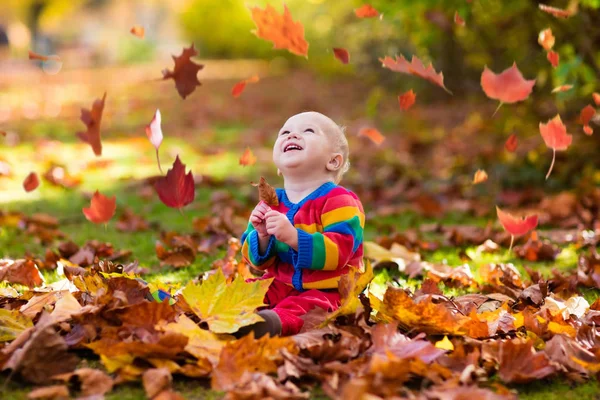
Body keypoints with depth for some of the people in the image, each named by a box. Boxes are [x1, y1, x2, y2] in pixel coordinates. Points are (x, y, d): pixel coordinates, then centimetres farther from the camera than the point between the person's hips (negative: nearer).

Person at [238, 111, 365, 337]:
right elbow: (258, 261, 10)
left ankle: (276, 323, -62)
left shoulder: (338, 201, -8)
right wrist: (262, 237, -13)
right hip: (280, 286, 8)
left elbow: (339, 252, -22)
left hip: (327, 291, -7)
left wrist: (293, 237, -33)